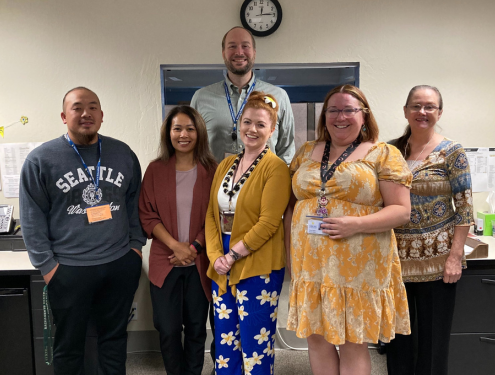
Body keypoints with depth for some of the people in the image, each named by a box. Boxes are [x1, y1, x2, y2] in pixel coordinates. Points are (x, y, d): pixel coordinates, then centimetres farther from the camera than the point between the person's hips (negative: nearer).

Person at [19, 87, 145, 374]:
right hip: (69, 269, -2)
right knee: (69, 345, 14)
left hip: (122, 264, 2)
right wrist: (47, 265, -7)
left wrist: (136, 243, 5)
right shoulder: (41, 159, -4)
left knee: (115, 337, 17)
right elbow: (32, 218, -4)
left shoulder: (123, 154, 5)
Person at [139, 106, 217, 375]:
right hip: (165, 262, 0)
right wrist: (175, 246, -12)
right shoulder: (155, 170, 2)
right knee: (168, 329, 5)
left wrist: (194, 247, -11)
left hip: (199, 263, 0)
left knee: (196, 327, 10)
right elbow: (147, 215, -1)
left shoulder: (211, 170, 0)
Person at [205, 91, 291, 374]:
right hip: (222, 267, 6)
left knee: (255, 345, 4)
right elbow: (212, 215, 9)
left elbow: (268, 223, -15)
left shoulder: (276, 168, -9)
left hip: (258, 267, -6)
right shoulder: (225, 165, 11)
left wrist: (232, 255, -13)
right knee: (225, 341, 14)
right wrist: (215, 256, -4)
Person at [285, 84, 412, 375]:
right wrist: (291, 251, 6)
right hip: (311, 263, 4)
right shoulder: (307, 152, 11)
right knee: (317, 338, 13)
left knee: (354, 344, 7)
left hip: (358, 266, -4)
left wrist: (357, 224, -20)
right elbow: (292, 205, 15)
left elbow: (402, 210, -5)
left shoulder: (383, 154, -1)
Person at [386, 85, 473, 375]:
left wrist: (455, 257, -12)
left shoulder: (452, 152, -5)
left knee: (434, 337, 10)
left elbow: (464, 208, -7)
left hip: (436, 259, -3)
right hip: (396, 258, 3)